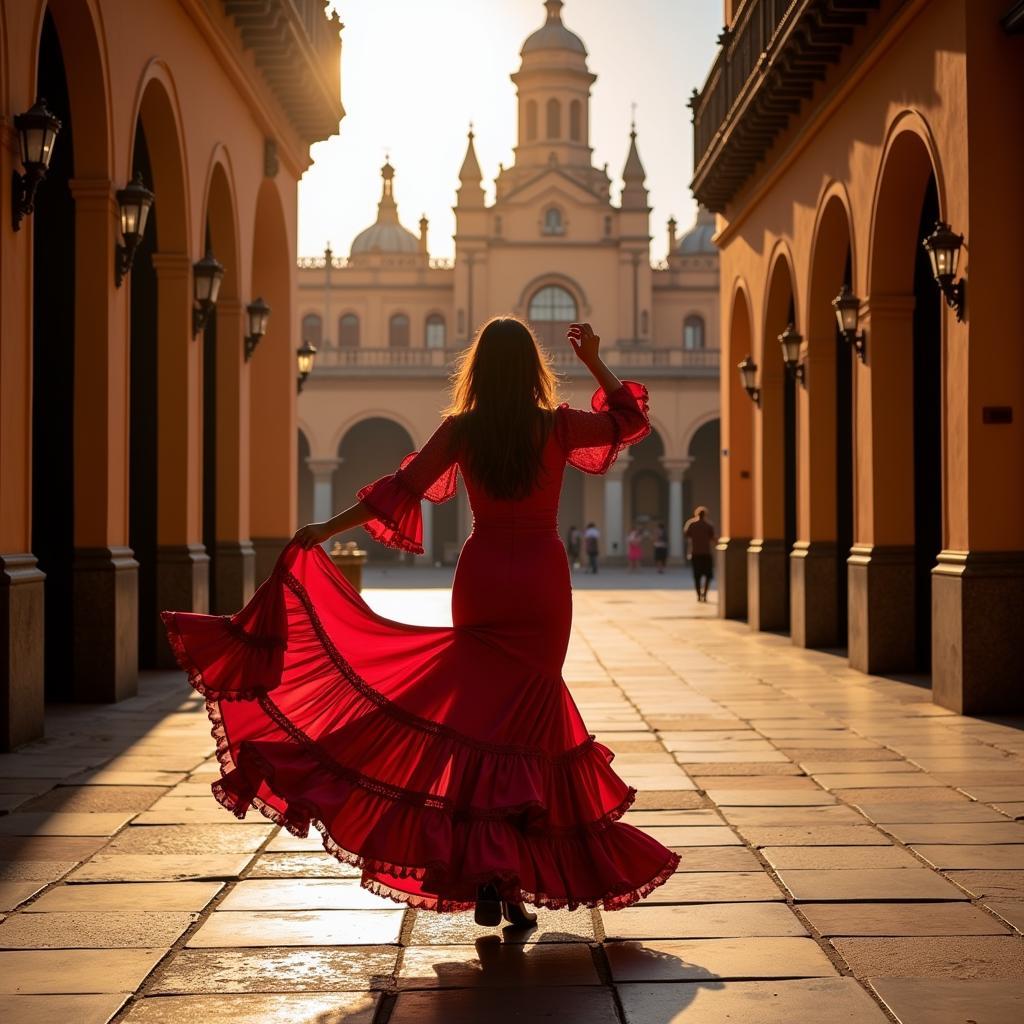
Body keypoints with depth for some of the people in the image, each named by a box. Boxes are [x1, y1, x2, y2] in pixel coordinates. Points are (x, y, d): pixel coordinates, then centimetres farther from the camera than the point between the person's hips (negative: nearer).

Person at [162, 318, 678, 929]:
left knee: (479, 713, 6)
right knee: (528, 716, 4)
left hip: (483, 579, 0)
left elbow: (401, 489, -2)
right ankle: (514, 877, 2)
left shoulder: (462, 430, -3)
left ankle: (486, 871, -1)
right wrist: (595, 363, 16)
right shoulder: (557, 426, -3)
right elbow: (630, 421, 13)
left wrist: (327, 530, 5)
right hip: (544, 581, 0)